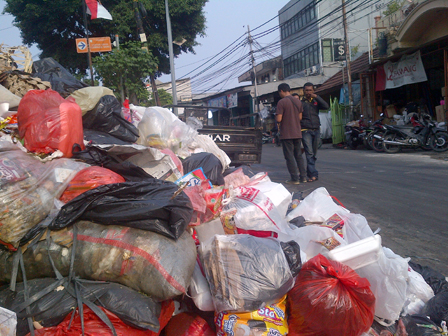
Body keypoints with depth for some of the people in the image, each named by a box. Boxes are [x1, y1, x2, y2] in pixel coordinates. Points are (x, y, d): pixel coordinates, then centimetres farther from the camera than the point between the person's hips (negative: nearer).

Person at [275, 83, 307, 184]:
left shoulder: (282, 102, -13)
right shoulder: (298, 102, 7)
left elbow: (278, 119, -18)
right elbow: (300, 117, 12)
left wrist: (276, 116, 3)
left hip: (286, 134, -6)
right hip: (297, 133, 6)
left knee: (289, 156, 0)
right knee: (299, 155, 15)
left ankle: (294, 179, 1)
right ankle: (303, 176, 17)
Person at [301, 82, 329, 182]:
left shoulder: (316, 101, 15)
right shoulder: (301, 102, 6)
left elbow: (326, 106, -2)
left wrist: (316, 97, -8)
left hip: (316, 130, 4)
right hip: (306, 131, -4)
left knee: (313, 154, 6)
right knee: (309, 153, -11)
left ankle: (310, 173, 15)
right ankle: (313, 174, -14)